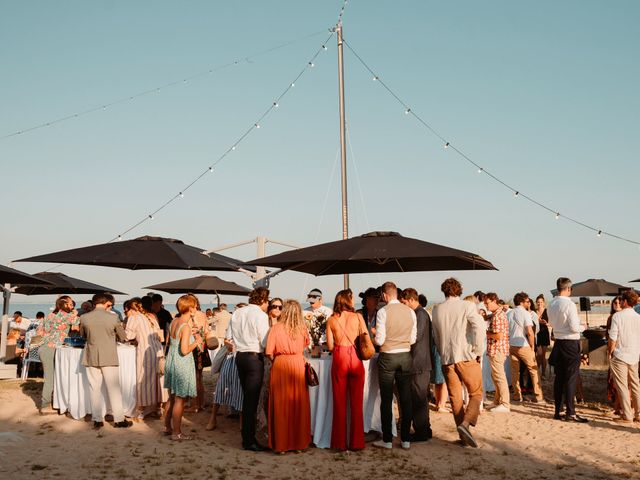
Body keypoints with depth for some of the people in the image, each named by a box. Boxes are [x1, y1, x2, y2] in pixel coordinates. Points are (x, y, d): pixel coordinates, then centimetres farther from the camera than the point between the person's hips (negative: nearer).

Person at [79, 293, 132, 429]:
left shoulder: (84, 318, -5)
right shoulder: (113, 318, -11)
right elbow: (123, 337, 1)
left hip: (91, 358, 2)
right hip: (109, 358, -2)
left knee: (95, 389, 11)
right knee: (114, 389, 6)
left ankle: (97, 420, 15)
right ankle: (119, 419, 10)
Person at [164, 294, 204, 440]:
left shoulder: (174, 322, 5)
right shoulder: (185, 326, -21)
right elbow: (184, 350, -25)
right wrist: (196, 342, -9)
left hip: (171, 361, 9)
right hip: (181, 365, -9)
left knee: (172, 398, 21)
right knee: (179, 400, 2)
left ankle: (167, 427, 31)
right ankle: (176, 432, 10)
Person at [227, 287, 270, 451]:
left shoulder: (237, 313, 7)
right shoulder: (260, 315, -13)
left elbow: (229, 337, 9)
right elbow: (265, 343, -17)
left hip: (240, 356, 7)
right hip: (254, 358, -7)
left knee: (246, 397, 17)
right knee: (252, 399, -1)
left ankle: (247, 436, 25)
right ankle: (249, 440, 3)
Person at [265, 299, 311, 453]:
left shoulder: (276, 328, -6)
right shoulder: (302, 328, 1)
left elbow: (269, 352, -9)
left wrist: (275, 360, 9)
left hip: (281, 365, -2)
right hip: (298, 365, 2)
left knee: (281, 406, 6)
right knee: (298, 405, 10)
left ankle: (281, 444, 12)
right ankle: (299, 442, 19)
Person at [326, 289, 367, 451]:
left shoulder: (331, 320, 2)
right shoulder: (358, 317, -1)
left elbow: (330, 346, 1)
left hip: (339, 359, 1)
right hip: (355, 359, -1)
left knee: (339, 402, 9)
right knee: (357, 402, 9)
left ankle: (340, 442, 14)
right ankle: (356, 442, 14)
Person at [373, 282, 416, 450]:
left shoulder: (383, 312, -12)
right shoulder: (410, 312, 1)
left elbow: (379, 340, -12)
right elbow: (413, 339, 5)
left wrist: (374, 337, 9)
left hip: (388, 357, -4)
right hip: (406, 356, 4)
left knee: (386, 400, 5)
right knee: (406, 399, 10)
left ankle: (387, 440, 12)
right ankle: (406, 439, 15)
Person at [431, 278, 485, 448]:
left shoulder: (436, 310, 6)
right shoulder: (467, 306, -6)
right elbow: (479, 329, -17)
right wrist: (479, 351, -5)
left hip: (446, 358, 4)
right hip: (467, 357, -4)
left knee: (455, 397, 11)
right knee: (476, 393, 6)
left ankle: (463, 436, 13)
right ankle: (465, 423, -15)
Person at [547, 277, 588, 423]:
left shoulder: (551, 304, 5)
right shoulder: (569, 304, -17)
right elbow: (574, 328, -18)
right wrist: (582, 327, 2)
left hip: (558, 342, 7)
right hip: (571, 343, -7)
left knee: (559, 377, 11)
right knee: (571, 378, -3)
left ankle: (558, 411, 17)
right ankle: (570, 413, -1)